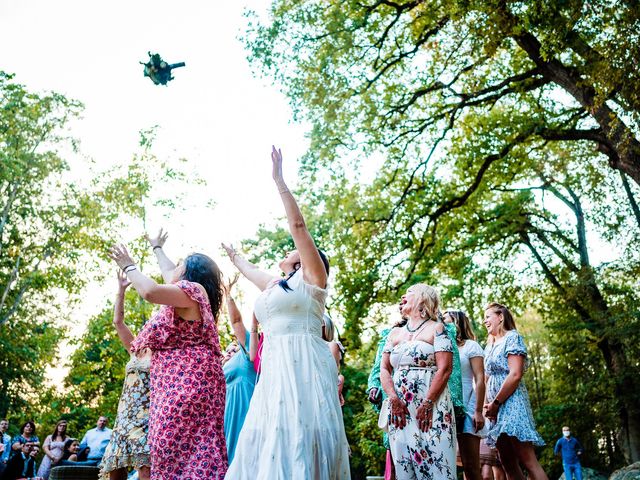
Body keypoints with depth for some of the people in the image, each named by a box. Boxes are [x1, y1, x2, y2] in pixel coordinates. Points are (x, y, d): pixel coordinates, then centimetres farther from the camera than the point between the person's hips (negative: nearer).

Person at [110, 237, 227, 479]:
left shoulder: (191, 289, -6)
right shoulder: (188, 296, 22)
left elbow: (151, 291, -21)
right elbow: (168, 275, 40)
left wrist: (128, 266, -5)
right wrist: (157, 248, 54)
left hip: (186, 382, -10)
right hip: (185, 381, 10)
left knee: (174, 453, -13)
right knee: (194, 449, 6)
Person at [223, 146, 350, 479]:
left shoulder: (312, 277, 4)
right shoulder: (273, 285, 24)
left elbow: (298, 224, -3)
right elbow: (250, 270, 45)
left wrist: (279, 180, -1)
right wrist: (233, 256, 63)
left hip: (303, 367, -7)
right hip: (274, 371, 8)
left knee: (300, 441, -13)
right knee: (270, 443, 2)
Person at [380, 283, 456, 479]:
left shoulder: (435, 329, 2)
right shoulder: (395, 333, 18)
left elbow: (445, 368, -8)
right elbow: (384, 369, 11)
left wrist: (427, 404, -15)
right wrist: (393, 399, -5)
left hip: (432, 407, -5)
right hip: (399, 408, 5)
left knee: (434, 460, -9)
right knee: (403, 462, 2)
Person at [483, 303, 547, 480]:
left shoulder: (512, 337, -3)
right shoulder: (489, 346, 21)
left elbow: (515, 375, -14)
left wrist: (496, 403, -12)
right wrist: (487, 405, 4)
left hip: (512, 402, -8)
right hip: (495, 408, 8)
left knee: (528, 461, -13)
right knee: (508, 464, 5)